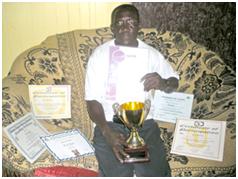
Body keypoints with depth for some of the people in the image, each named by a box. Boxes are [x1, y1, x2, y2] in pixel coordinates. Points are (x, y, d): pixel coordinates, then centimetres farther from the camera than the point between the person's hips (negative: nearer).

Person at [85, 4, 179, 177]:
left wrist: (163, 83, -16)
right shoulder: (100, 54, -4)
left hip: (145, 124, 2)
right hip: (110, 124, -2)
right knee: (117, 175, -18)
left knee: (156, 173, -11)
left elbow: (174, 81, 11)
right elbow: (93, 99, -7)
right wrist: (107, 133, -22)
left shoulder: (151, 54, 3)